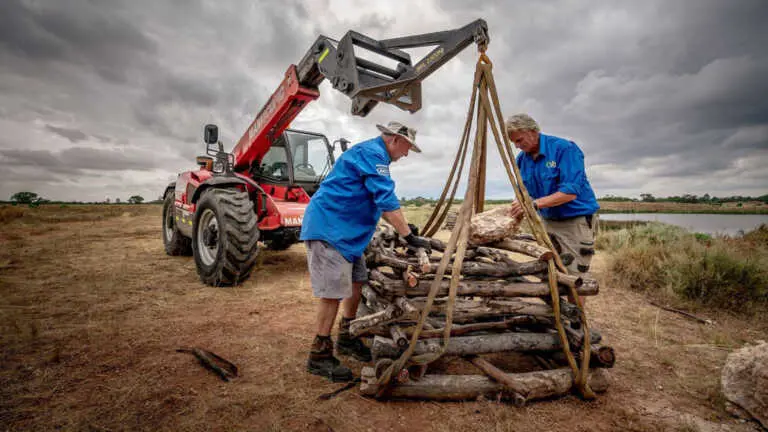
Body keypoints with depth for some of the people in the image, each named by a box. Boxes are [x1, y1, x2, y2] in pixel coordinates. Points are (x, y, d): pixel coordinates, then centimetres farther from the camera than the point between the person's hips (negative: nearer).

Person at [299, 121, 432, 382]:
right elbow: (387, 200, -23)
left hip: (346, 232, 11)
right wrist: (409, 237, -20)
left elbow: (379, 203, 26)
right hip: (329, 228, -11)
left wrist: (403, 227, 21)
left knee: (356, 283, 13)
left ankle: (346, 339, 29)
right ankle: (319, 356, 6)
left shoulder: (373, 155, 20)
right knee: (334, 292, -8)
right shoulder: (372, 153, -14)